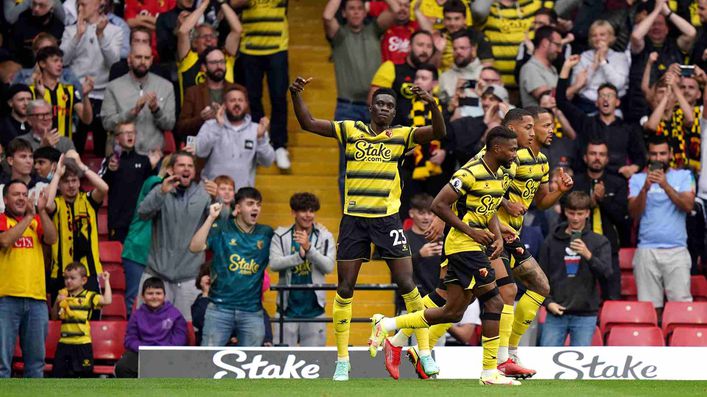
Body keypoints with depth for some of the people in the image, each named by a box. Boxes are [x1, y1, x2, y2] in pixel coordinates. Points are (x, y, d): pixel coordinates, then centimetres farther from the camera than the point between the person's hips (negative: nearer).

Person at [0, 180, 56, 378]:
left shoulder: (37, 220, 16)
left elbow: (51, 239, 0)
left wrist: (42, 211, -10)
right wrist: (29, 216, -10)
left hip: (36, 298, 4)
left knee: (36, 359, 7)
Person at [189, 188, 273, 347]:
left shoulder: (266, 234, 9)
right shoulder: (221, 229, 0)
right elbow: (195, 247, -12)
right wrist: (211, 218, -16)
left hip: (252, 311, 3)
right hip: (220, 308, -3)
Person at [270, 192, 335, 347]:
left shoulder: (325, 237, 0)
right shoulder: (281, 236, -1)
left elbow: (329, 267, -12)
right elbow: (274, 264, -14)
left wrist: (309, 248, -27)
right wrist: (300, 255, -30)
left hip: (314, 310, 0)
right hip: (287, 309, 0)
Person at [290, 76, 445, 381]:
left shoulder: (401, 135, 2)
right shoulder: (350, 130, 5)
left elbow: (438, 133, -10)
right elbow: (308, 124, 4)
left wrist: (432, 104, -26)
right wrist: (296, 95, -11)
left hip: (387, 219, -1)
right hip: (354, 219, 1)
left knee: (407, 285, -4)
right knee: (345, 289, 2)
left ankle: (425, 352, 6)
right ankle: (342, 360, 11)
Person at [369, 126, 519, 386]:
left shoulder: (503, 175, 12)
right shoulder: (471, 174, -16)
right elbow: (439, 205, -17)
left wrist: (498, 236, 5)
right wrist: (470, 231, -16)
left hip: (476, 245, 10)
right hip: (464, 244, -10)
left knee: (453, 313, 7)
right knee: (493, 303, -9)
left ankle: (386, 325, 14)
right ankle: (489, 371, -4)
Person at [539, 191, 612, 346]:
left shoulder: (599, 242, 4)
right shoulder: (552, 241, 6)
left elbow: (606, 272, -8)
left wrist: (588, 256, -24)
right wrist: (548, 302, -4)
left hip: (585, 315, -1)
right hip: (556, 313, 1)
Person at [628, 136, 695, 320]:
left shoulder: (683, 176, 10)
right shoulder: (637, 179, 11)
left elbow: (688, 206, -5)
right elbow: (634, 214, 0)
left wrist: (665, 185, -17)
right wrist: (645, 188, -15)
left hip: (676, 250, -1)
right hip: (647, 250, 1)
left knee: (682, 303, -11)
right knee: (650, 307, -4)